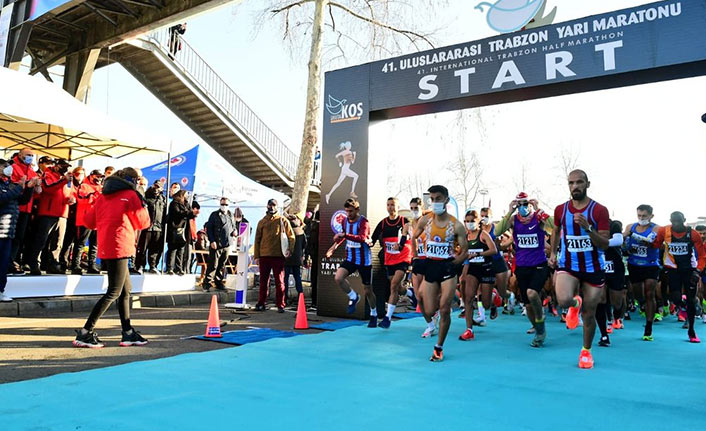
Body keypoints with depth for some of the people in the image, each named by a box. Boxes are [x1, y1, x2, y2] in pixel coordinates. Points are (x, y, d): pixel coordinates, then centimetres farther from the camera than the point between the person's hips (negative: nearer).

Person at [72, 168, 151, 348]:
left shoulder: (103, 196, 14)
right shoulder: (131, 195, -4)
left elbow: (89, 221, 13)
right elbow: (143, 222, 0)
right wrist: (141, 208, 19)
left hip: (105, 247, 8)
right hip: (119, 247, -8)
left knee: (126, 289, 14)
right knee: (114, 292, -3)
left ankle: (128, 333, 18)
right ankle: (85, 333, -5)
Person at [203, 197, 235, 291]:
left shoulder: (230, 215, 15)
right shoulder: (214, 215, -2)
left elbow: (233, 226, 28)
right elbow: (208, 228, -5)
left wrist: (234, 231, 4)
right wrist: (212, 241, -13)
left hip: (227, 244, 5)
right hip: (216, 244, -5)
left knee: (222, 265, 12)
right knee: (213, 265, -5)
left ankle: (219, 283, 20)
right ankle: (207, 283, 2)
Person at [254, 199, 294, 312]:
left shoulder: (282, 220, 5)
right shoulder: (262, 222, 11)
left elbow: (291, 236, 5)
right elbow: (257, 240, 11)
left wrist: (290, 249, -10)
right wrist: (256, 256, 4)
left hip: (278, 256, -2)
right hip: (264, 255, 2)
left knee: (279, 281, 0)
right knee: (263, 281, 8)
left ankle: (280, 305, 6)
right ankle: (261, 303, 16)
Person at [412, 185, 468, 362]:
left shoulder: (456, 225, -8)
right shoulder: (425, 220, -2)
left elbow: (464, 251, -2)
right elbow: (413, 238, 11)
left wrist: (452, 264, -11)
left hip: (448, 268, -2)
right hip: (430, 267, 2)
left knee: (444, 310, -5)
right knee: (429, 311, 4)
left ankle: (439, 348, 13)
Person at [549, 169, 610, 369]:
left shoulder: (599, 210, -9)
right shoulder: (560, 210, 0)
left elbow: (605, 244, -12)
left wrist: (587, 228, -27)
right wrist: (553, 253, 8)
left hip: (594, 268, -1)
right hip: (568, 265, 1)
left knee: (589, 314, 7)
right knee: (564, 300, -26)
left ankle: (586, 351, 32)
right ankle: (574, 304, 13)